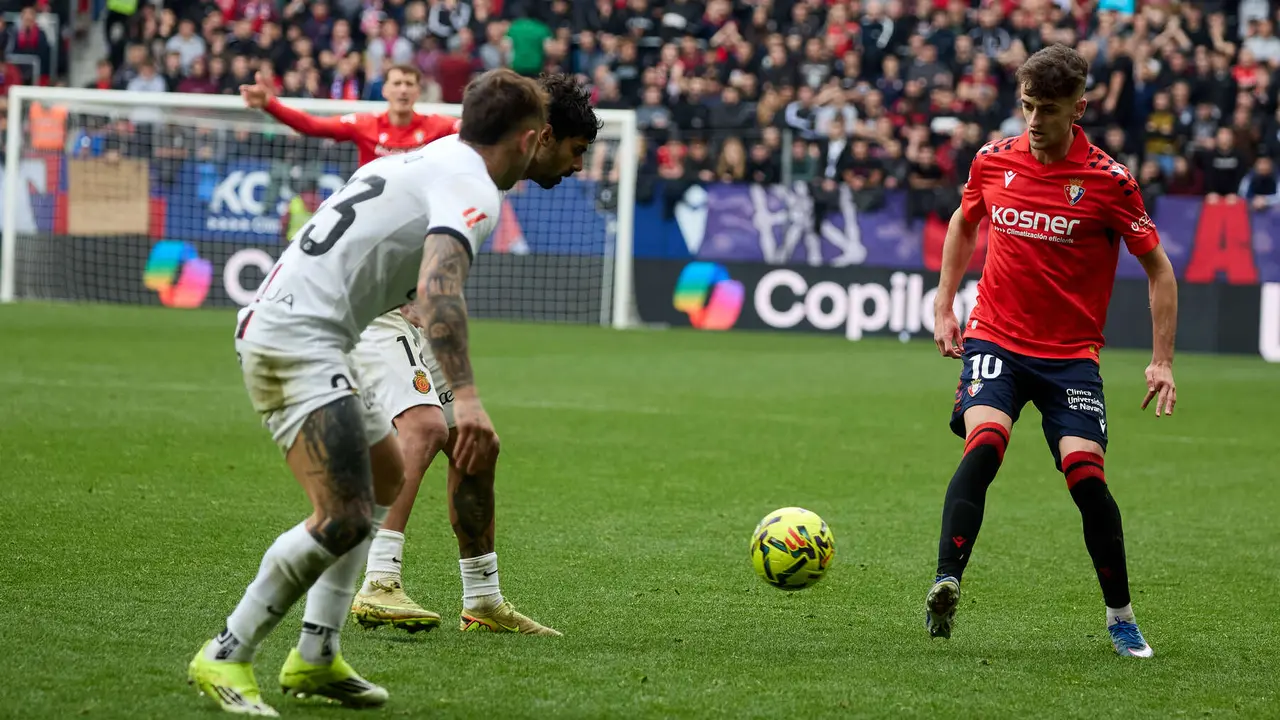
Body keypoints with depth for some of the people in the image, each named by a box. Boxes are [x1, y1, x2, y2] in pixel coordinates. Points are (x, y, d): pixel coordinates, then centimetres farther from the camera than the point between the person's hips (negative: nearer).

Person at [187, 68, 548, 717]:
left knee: (386, 475, 23)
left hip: (270, 324, 11)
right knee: (345, 518, -18)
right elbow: (437, 290, -25)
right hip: (301, 340, -11)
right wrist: (466, 398, -35)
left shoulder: (427, 158, 20)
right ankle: (225, 658, -8)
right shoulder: (471, 188, -9)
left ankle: (315, 657, 20)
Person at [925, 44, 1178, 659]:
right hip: (995, 338, 1)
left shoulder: (1108, 181, -8)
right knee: (983, 444, -26)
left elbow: (1158, 268, 1)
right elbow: (964, 223, 23)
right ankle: (946, 585, -35)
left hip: (1071, 354, -1)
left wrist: (1162, 362, -6)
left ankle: (1120, 615, 6)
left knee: (1086, 475, -14)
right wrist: (944, 307, 16)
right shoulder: (993, 161, 1)